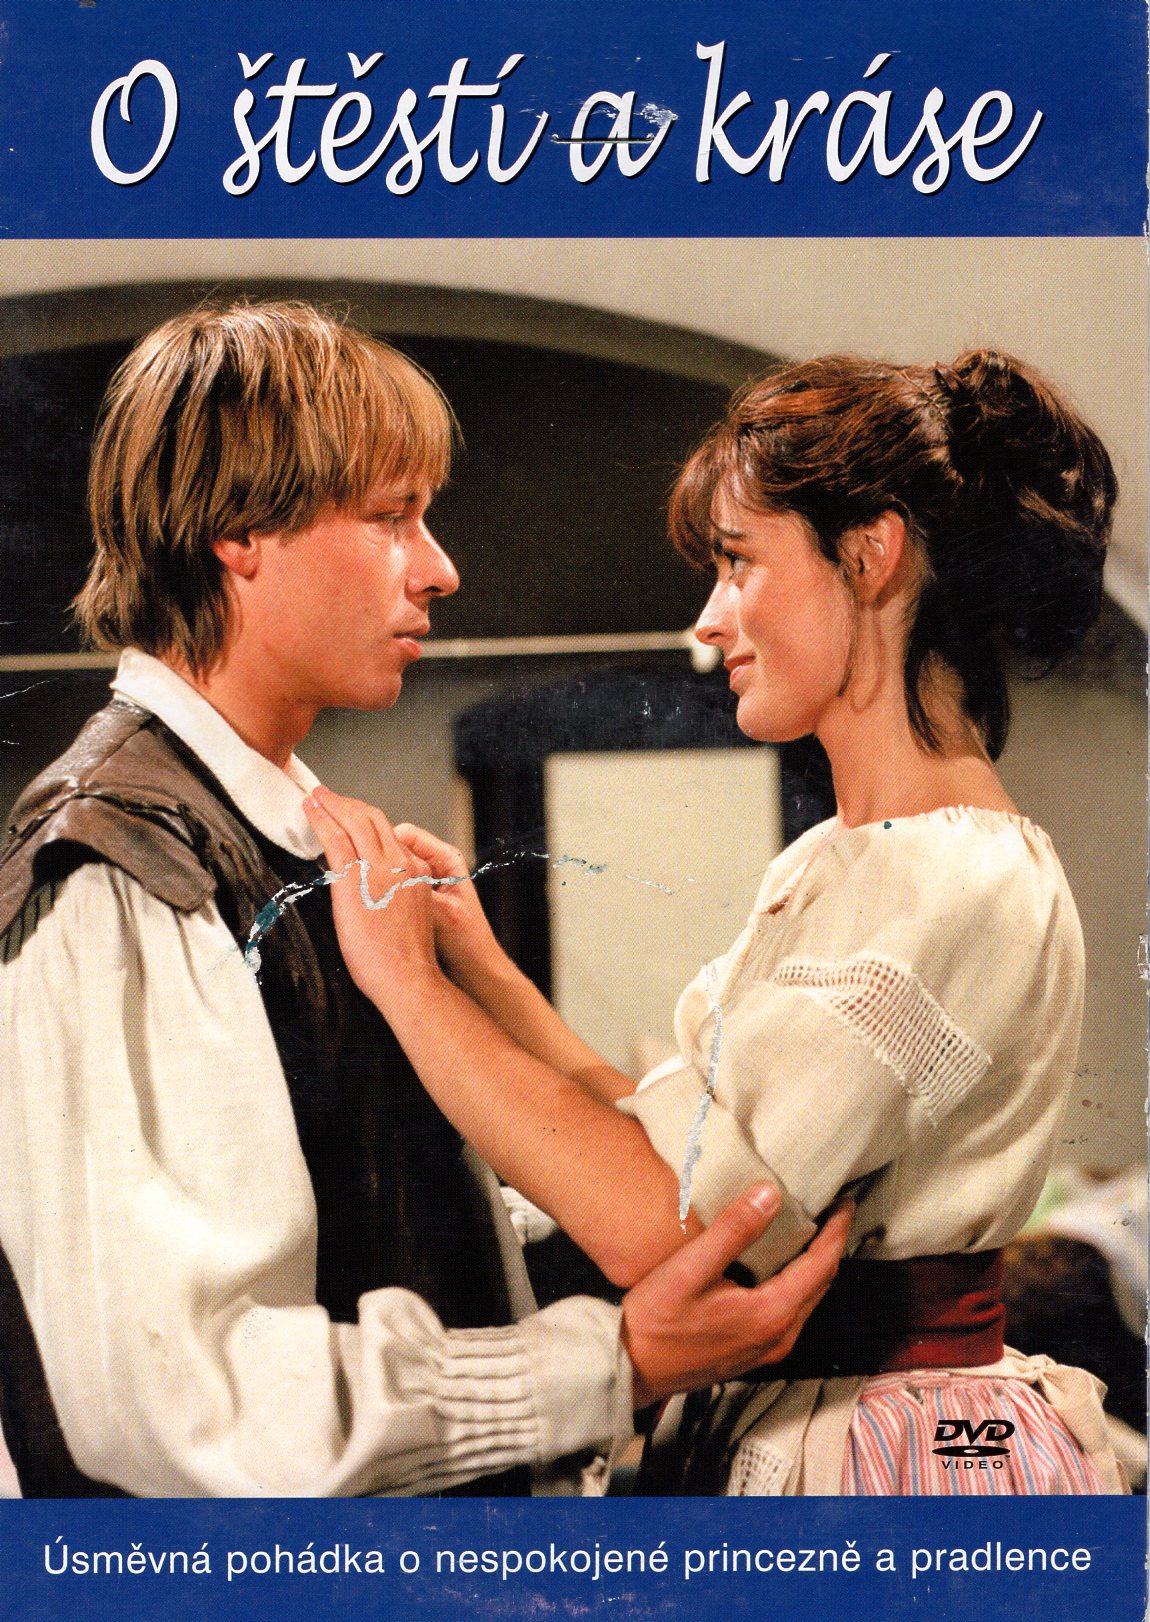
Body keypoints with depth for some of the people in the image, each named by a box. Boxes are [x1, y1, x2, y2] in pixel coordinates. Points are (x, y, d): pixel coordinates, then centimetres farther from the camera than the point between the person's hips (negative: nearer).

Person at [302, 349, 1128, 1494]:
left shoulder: (967, 892, -21)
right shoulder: (823, 869, 9)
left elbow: (659, 1225, -26)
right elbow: (670, 1144, 6)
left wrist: (409, 978, -18)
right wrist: (481, 969, 2)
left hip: (890, 1458, -8)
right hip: (767, 1427, 8)